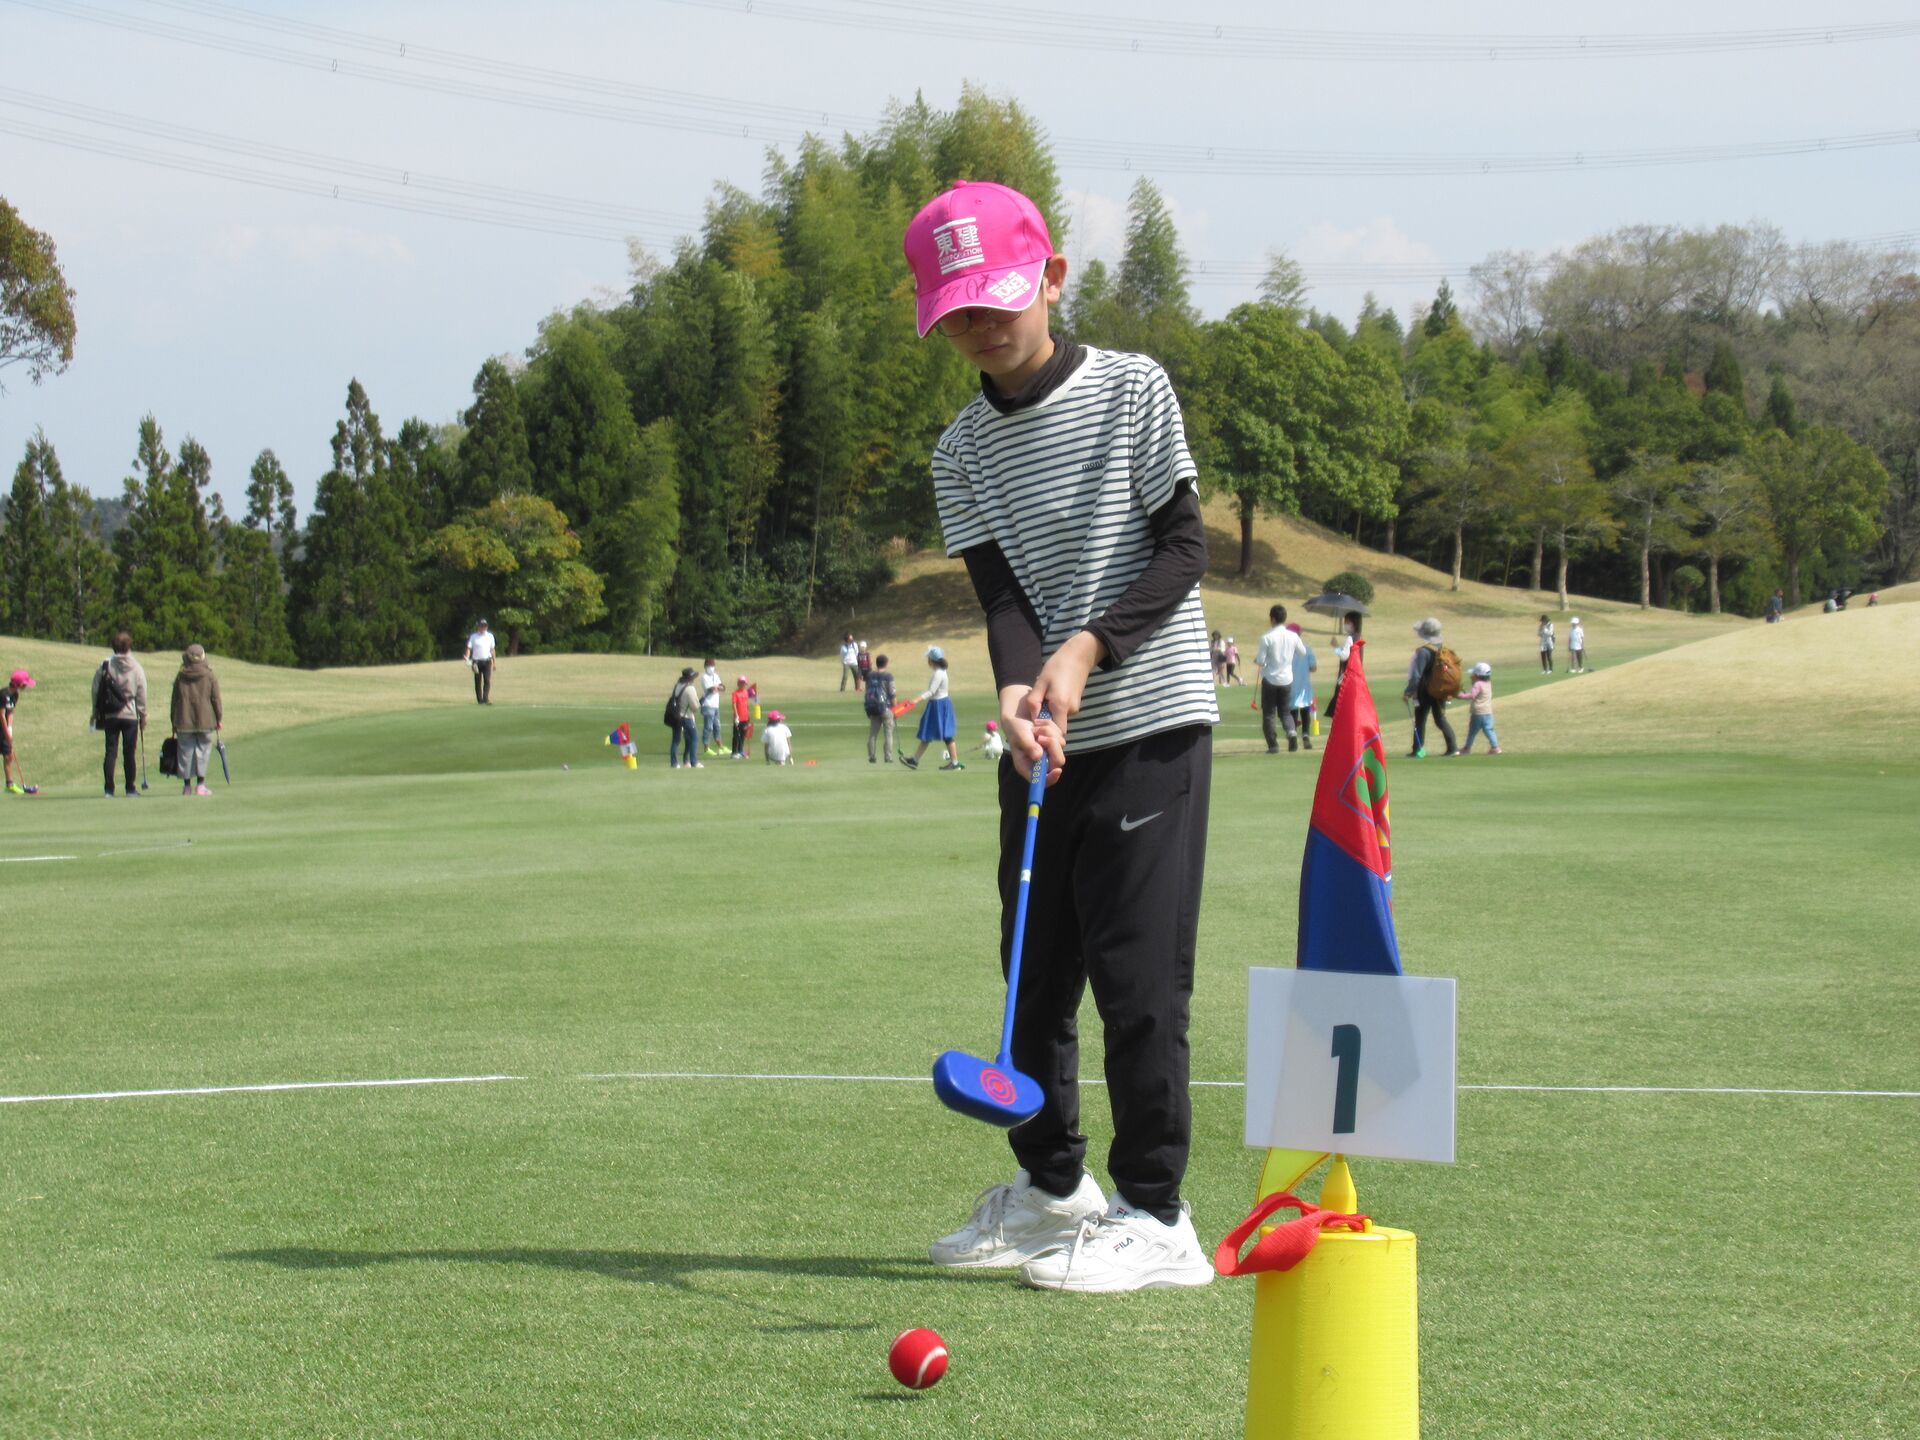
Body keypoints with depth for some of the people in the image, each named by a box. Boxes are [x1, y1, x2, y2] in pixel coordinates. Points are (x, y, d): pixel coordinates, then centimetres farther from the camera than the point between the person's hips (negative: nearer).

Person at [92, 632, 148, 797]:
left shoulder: (105, 665, -3)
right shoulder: (136, 668, -4)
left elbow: (96, 690, 0)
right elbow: (142, 694, 0)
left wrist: (96, 712, 10)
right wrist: (143, 716, 10)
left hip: (110, 715, 1)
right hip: (130, 715, -1)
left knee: (110, 751, 4)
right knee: (129, 753, 4)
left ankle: (109, 789, -1)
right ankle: (130, 789, 7)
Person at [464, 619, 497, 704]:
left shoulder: (490, 636, 10)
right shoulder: (473, 637, 1)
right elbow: (469, 648, -3)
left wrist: (494, 662, 18)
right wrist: (467, 659, -19)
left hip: (487, 661, 1)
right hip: (477, 662, -1)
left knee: (487, 680, -12)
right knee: (478, 682, 2)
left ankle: (486, 699, -16)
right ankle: (479, 700, 9)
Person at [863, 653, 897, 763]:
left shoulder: (869, 675, 7)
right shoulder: (888, 675, -8)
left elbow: (867, 692, 11)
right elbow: (892, 693, -10)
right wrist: (894, 707, -1)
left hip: (871, 707, 5)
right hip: (885, 707, -5)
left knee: (872, 733, 8)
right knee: (888, 733, 2)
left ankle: (871, 757, 6)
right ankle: (888, 757, -2)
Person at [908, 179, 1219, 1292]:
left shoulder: (1133, 389, -3)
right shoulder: (963, 453, 7)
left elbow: (1184, 549, -6)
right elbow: (1002, 593, -3)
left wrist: (1089, 647, -19)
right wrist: (1020, 687, -24)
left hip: (1152, 720, -5)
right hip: (1043, 742, 5)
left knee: (1138, 971, -8)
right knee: (1036, 969, 10)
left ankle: (1156, 1215, -1)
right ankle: (1051, 1187, 28)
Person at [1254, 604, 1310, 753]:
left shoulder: (1266, 638, -14)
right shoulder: (1293, 636, -2)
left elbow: (1261, 661, -13)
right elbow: (1302, 652, 13)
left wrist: (1255, 658, 9)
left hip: (1270, 679, -4)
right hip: (1287, 679, 4)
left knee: (1268, 713, 7)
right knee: (1285, 711, 16)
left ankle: (1273, 745, 0)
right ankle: (1291, 732, -12)